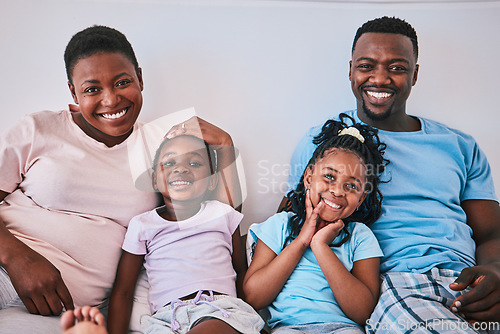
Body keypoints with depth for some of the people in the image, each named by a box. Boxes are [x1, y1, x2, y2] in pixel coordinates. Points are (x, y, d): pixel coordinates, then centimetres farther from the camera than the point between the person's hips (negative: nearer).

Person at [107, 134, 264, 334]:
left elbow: (241, 271, 23)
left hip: (221, 311, 0)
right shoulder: (141, 225, 14)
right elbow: (122, 294, 13)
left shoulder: (222, 214, 16)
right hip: (166, 318, 1)